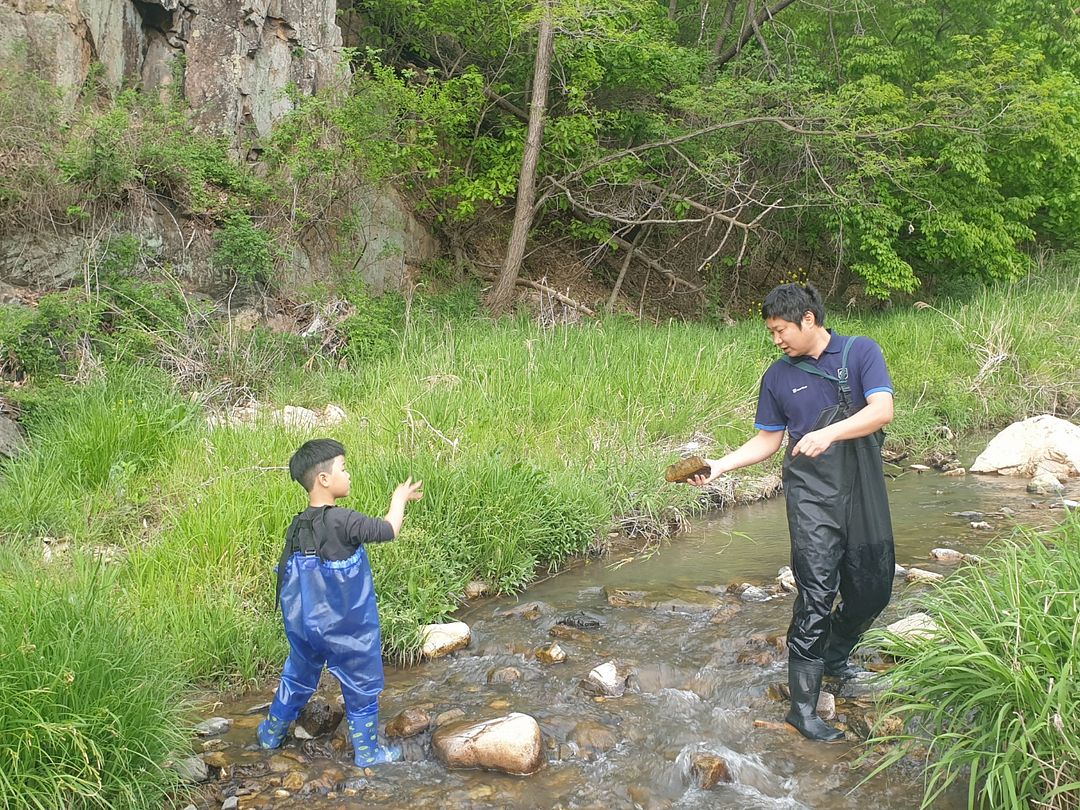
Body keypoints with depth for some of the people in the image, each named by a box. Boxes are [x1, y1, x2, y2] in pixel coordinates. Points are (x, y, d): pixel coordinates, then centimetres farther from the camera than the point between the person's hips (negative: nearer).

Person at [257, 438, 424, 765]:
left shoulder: (297, 526, -4)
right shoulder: (341, 521, -27)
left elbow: (286, 576, 5)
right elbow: (388, 530, -21)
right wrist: (400, 497, -4)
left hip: (305, 626, 6)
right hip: (347, 631, -6)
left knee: (298, 678, 26)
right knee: (361, 687, 13)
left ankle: (271, 734, 43)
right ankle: (367, 752, 26)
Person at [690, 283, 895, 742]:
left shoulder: (861, 352, 0)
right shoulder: (778, 377, 6)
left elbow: (882, 410, -14)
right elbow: (768, 441, 10)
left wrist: (830, 433, -29)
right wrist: (720, 466, -3)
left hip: (864, 490, 1)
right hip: (812, 496, -1)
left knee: (873, 589, 11)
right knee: (817, 594, -10)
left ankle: (834, 659, 39)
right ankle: (803, 708, -3)